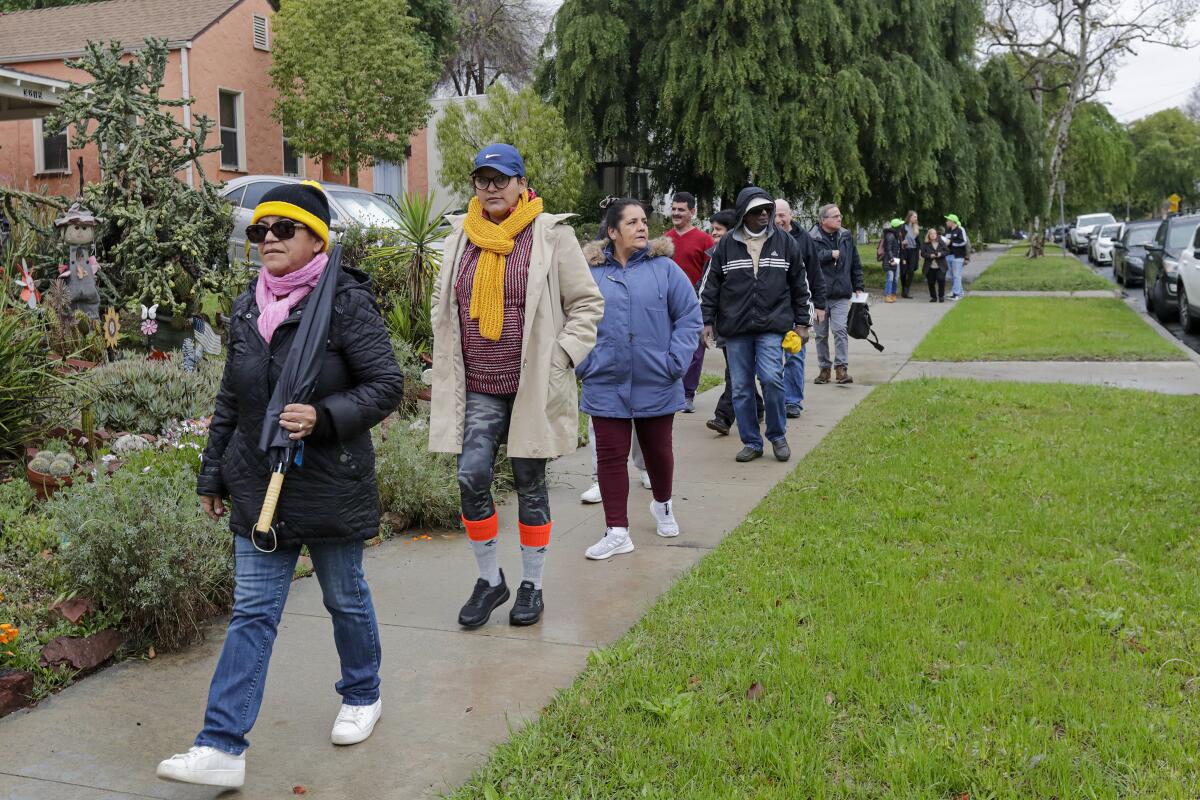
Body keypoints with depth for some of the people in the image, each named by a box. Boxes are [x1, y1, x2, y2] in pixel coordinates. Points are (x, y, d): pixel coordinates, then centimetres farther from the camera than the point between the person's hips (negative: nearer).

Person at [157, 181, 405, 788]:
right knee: (251, 612, 4)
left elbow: (386, 385, -13)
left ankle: (362, 697, 39)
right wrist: (213, 475, 16)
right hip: (259, 487, 5)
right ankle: (222, 749, 6)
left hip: (330, 485, -4)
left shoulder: (346, 301, -12)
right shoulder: (248, 307, 7)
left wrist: (324, 417, -27)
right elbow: (230, 400, 14)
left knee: (345, 597, 14)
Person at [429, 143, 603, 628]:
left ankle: (532, 585, 23)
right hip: (478, 388, 3)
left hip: (532, 386, -3)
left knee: (530, 484, 7)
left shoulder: (551, 234, -5)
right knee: (471, 479, -6)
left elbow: (587, 303, -1)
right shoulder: (462, 236, 7)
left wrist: (558, 358, -10)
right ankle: (489, 579, 14)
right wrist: (447, 357, 9)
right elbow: (444, 298, 20)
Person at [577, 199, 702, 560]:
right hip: (606, 385, 0)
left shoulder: (664, 268, -2)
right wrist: (585, 364, -4)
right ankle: (617, 532, 11)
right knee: (611, 456, 2)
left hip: (656, 385, 0)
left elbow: (690, 316, -1)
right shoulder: (590, 272, 0)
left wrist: (675, 362, -9)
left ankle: (662, 505, 43)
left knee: (658, 450, 15)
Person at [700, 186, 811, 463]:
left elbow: (799, 285, 12)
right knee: (741, 388, 4)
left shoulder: (785, 243, 5)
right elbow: (710, 285, 8)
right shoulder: (726, 244, 4)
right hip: (735, 328, 1)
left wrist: (801, 323, 9)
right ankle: (751, 443, 17)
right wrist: (707, 320, 2)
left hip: (772, 326, -1)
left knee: (771, 378, -14)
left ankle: (778, 435, 8)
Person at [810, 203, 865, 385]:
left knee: (840, 330, -11)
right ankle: (824, 368, 18)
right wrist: (831, 254, -15)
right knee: (821, 334, 7)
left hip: (840, 295, 1)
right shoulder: (812, 239, -4)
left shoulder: (846, 237, 10)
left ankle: (841, 367, -8)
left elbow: (856, 264, 15)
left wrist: (859, 286, 11)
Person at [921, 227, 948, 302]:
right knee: (931, 283, 3)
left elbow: (946, 251, 4)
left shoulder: (941, 242, 6)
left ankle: (941, 296, 6)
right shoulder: (925, 244, 3)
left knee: (941, 280, -11)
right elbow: (922, 253, -2)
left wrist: (940, 254, -16)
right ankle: (933, 297, 19)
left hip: (940, 267, 0)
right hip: (930, 267, 0)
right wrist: (930, 255, -18)